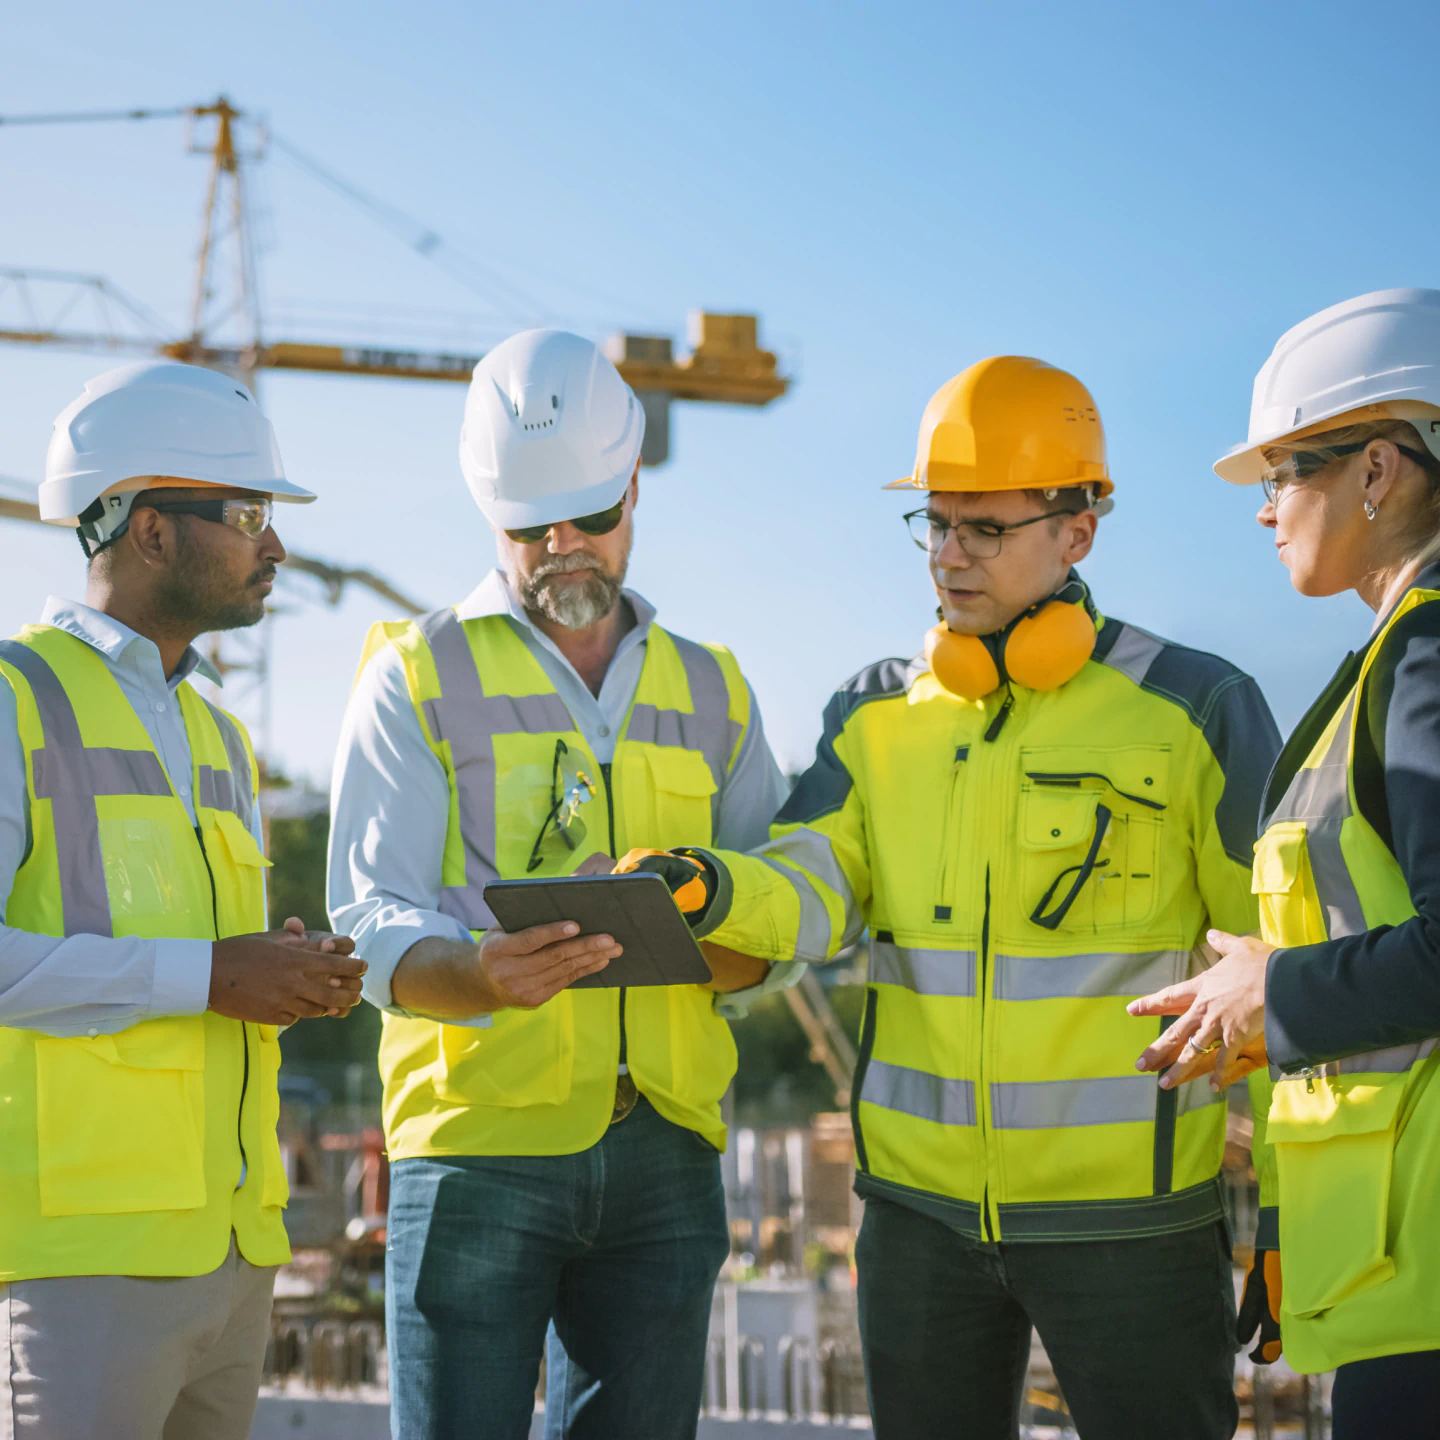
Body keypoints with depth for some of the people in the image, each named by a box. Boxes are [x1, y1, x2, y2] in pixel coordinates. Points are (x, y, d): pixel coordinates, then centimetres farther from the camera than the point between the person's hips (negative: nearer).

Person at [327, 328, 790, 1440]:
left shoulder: (709, 691, 17)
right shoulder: (419, 674, 6)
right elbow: (374, 928, -2)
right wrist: (484, 975, -25)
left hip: (666, 1151, 4)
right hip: (478, 1146, -3)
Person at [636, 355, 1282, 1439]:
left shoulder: (1188, 711, -5)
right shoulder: (877, 716, 7)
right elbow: (809, 896, -5)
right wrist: (715, 890, -29)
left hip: (1123, 1206, -4)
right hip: (923, 1200, 4)